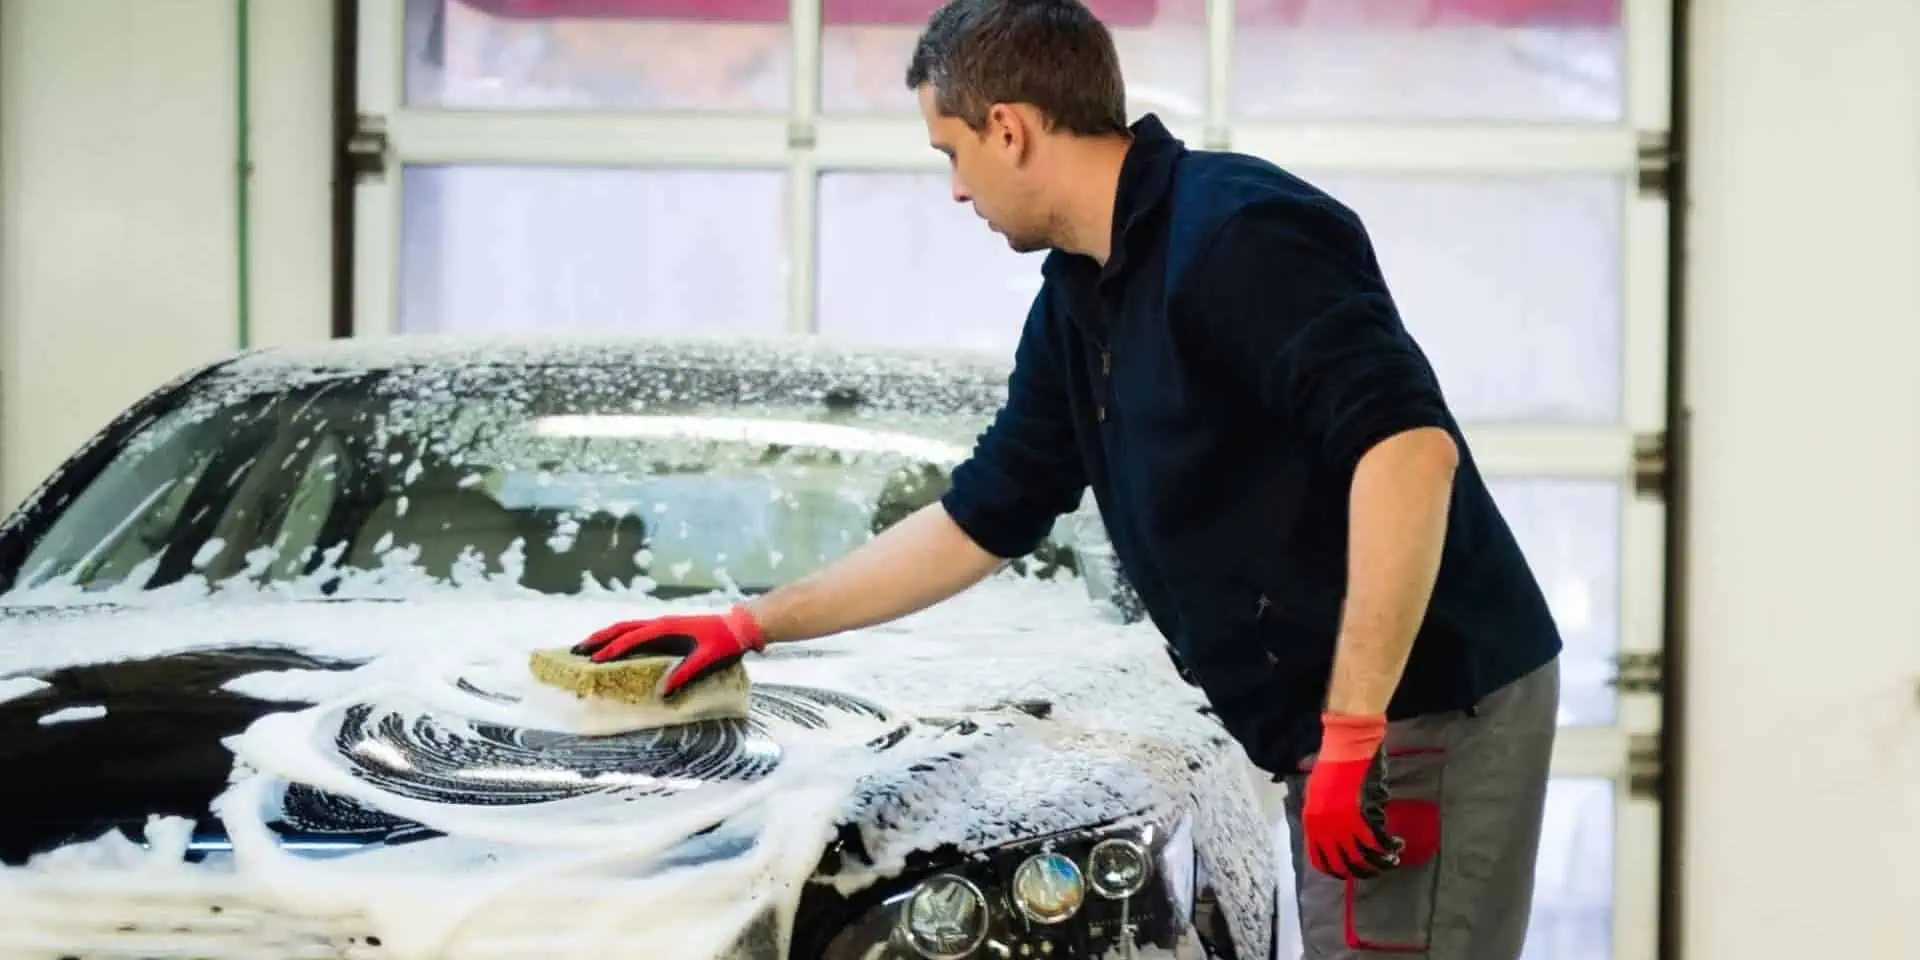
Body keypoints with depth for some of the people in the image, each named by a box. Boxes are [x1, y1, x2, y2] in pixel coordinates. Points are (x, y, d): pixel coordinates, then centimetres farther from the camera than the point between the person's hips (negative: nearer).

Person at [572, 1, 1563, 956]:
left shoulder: (1236, 233, -16)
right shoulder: (1076, 305, 16)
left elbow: (1408, 445, -26)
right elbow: (978, 522, 25)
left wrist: (1353, 729, -26)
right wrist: (752, 624, 26)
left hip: (1426, 710, -10)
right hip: (1332, 737, 10)